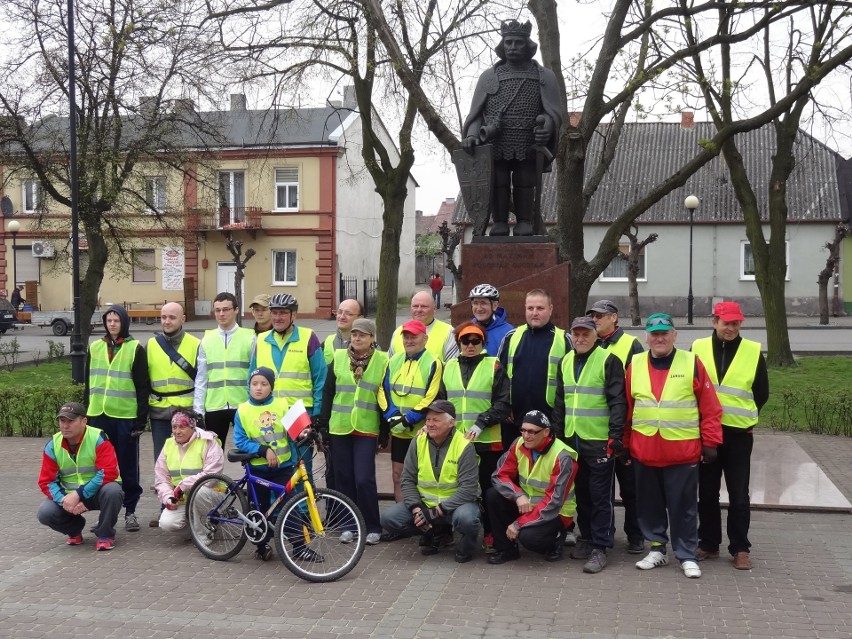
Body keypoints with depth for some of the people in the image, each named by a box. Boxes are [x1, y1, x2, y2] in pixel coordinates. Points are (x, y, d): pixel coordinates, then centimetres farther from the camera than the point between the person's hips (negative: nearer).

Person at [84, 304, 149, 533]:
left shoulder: (135, 348, 0)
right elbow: (88, 383, 16)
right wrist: (86, 413, 11)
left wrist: (142, 418, -7)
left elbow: (143, 386, -2)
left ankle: (130, 511, 12)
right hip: (99, 416, 4)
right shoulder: (95, 347, 12)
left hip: (126, 416, -3)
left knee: (128, 467, 3)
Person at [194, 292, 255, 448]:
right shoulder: (207, 340, 5)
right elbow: (201, 378, 6)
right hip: (214, 407, 3)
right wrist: (198, 410, 2)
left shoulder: (249, 338, -2)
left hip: (243, 406, -2)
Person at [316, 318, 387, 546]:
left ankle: (372, 527, 5)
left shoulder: (382, 361, -1)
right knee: (343, 478, 7)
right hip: (339, 428, 3)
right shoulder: (338, 358, 4)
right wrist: (322, 423, 2)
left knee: (364, 479, -8)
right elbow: (328, 393, 7)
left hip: (366, 429, -2)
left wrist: (385, 431, 2)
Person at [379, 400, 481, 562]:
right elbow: (408, 480, -1)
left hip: (455, 503, -4)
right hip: (424, 502, 5)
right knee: (388, 518, -15)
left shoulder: (464, 446, -17)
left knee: (465, 518, -38)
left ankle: (466, 546, 0)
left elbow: (468, 488, -22)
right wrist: (416, 508, -18)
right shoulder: (418, 442, -4)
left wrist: (438, 511, -27)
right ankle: (433, 533, 10)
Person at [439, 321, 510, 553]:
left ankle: (490, 536, 14)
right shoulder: (449, 367, 12)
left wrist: (481, 423, -15)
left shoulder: (494, 367, 0)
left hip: (487, 441, -3)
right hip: (455, 440, 3)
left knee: (489, 489, 3)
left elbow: (504, 403, -6)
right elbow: (440, 401, 14)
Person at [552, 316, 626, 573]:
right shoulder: (565, 362, 13)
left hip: (599, 441, -6)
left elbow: (618, 401, -11)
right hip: (572, 439, 6)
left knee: (601, 495, -2)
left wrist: (615, 435, -17)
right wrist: (557, 432, 15)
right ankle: (587, 538, 27)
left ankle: (600, 547, 3)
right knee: (581, 492, 14)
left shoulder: (609, 361, -7)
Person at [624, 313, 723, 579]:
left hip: (683, 452, -3)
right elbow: (627, 408, 9)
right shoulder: (635, 365, 5)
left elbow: (710, 408, -1)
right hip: (644, 451, 3)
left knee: (683, 506, 5)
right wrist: (624, 444, 10)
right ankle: (657, 549, 26)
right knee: (650, 504, 12)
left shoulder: (692, 363, -3)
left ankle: (687, 555, 16)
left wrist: (710, 442, -4)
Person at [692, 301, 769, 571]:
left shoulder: (753, 351, -1)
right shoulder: (698, 348, 2)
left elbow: (762, 392, 6)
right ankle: (708, 543, 22)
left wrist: (745, 416, 3)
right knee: (707, 492, 10)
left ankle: (740, 548, 13)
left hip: (738, 434, -1)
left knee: (739, 495, 3)